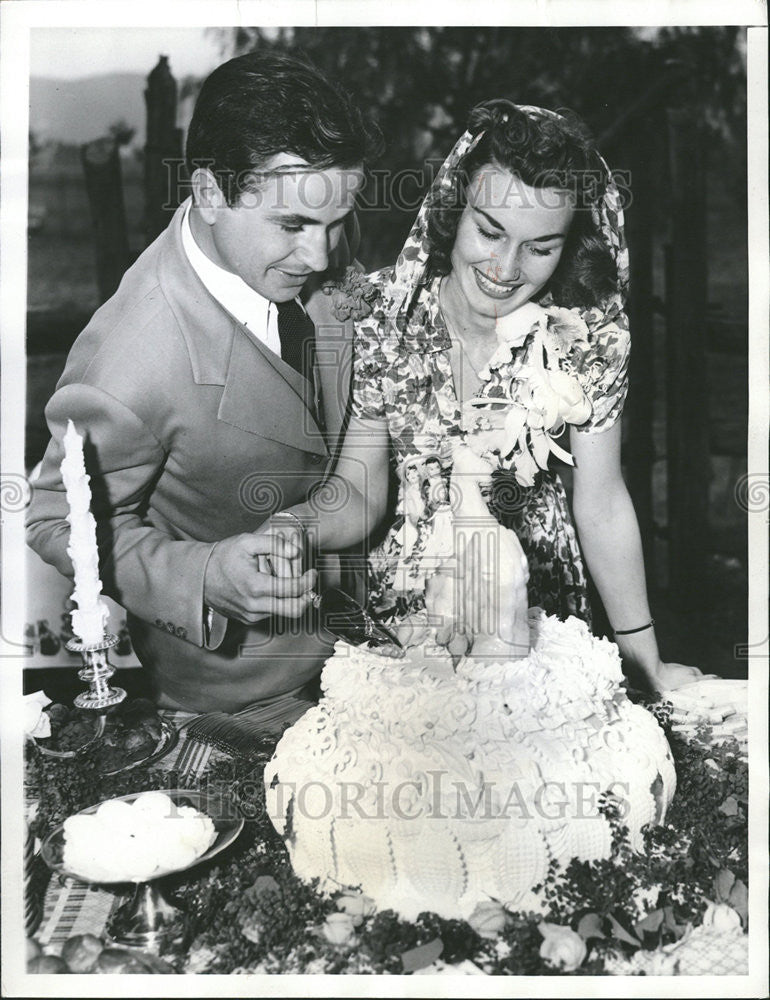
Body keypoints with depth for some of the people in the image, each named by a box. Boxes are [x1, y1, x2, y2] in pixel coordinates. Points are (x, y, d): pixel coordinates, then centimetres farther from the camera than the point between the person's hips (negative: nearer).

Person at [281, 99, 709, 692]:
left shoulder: (592, 337, -18)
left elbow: (601, 507, -10)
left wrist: (648, 661, -4)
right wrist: (296, 526, -35)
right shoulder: (383, 322, -17)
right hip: (405, 606, 1)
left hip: (539, 606, 0)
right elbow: (360, 493, -12)